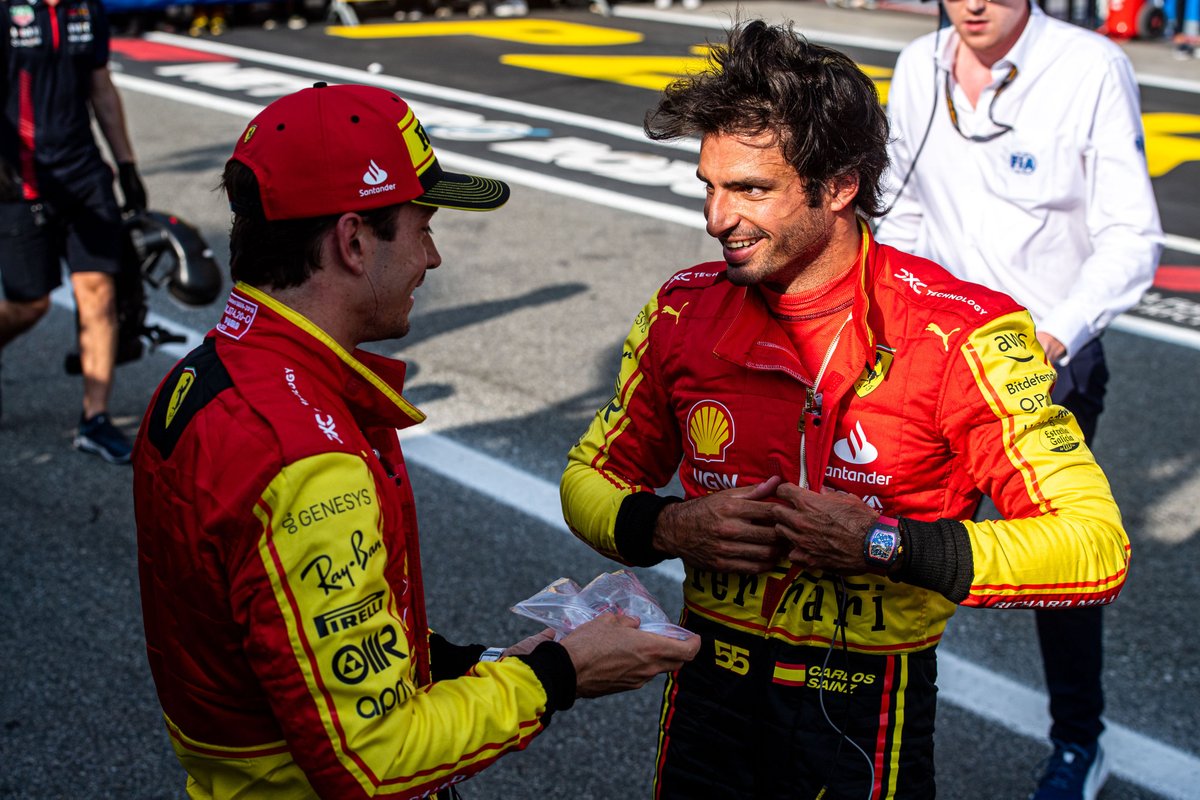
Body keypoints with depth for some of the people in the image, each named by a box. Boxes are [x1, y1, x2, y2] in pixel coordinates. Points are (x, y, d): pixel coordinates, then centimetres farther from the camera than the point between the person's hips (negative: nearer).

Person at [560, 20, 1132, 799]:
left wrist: (884, 543, -26)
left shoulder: (962, 335, -16)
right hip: (708, 694, 4)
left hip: (865, 728, -3)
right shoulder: (686, 311, -3)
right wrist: (668, 527, -13)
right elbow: (590, 478, 8)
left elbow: (1095, 546, -19)